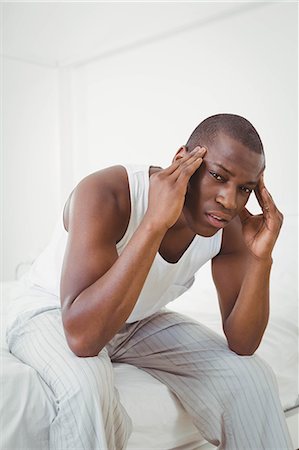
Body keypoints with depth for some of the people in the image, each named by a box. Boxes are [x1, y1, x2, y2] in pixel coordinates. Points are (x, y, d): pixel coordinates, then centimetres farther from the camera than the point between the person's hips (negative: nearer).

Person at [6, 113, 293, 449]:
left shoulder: (231, 225, -16)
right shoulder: (106, 194, -34)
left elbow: (241, 344, -13)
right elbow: (82, 336, -44)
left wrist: (261, 258, -29)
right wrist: (156, 221, -47)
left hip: (138, 321, 5)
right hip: (51, 312, -4)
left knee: (253, 378, -10)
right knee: (87, 386, -37)